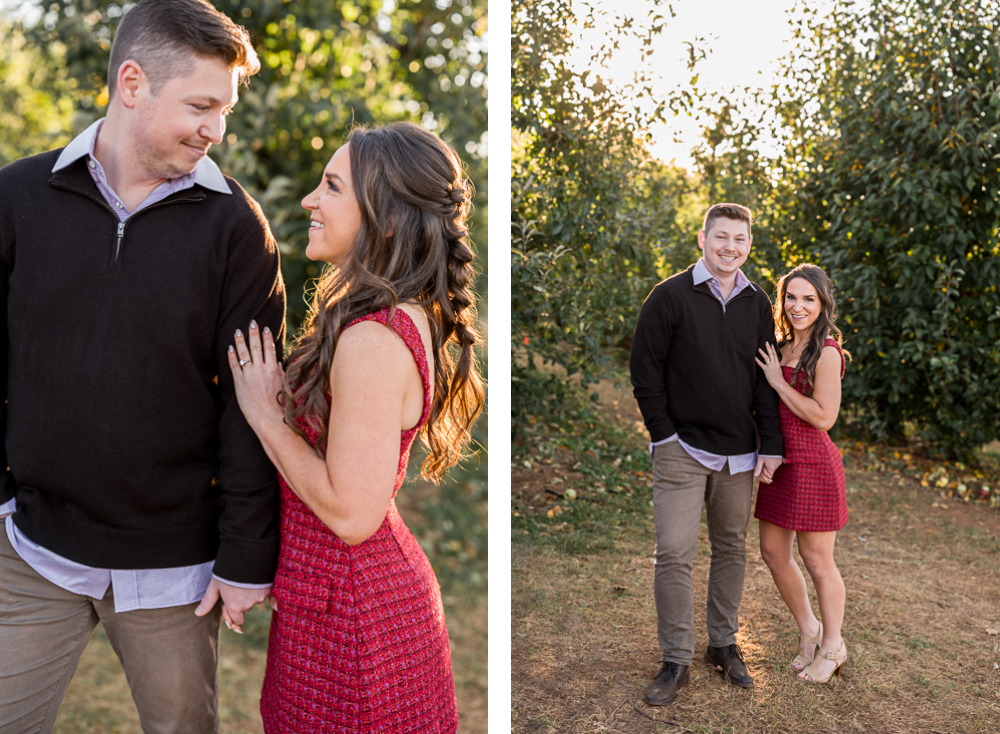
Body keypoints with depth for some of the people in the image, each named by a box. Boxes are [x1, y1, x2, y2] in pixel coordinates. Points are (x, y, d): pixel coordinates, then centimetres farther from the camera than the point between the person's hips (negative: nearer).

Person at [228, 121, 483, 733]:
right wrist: (281, 396, 3)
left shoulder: (373, 340, -27)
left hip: (351, 611, -9)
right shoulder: (411, 317, 3)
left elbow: (350, 513, -25)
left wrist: (264, 413, -17)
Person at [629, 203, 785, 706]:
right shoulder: (671, 296, -4)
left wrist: (771, 444, 4)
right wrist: (664, 434, -8)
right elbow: (644, 369, -4)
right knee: (674, 554, -5)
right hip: (682, 450, -4)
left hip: (738, 453, 4)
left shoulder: (757, 303, 9)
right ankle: (676, 660, 8)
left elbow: (767, 379, 11)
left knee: (731, 550, 12)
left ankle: (724, 645, 28)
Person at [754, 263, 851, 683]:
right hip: (780, 462, 8)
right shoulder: (783, 347, 11)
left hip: (813, 465, -8)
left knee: (816, 561, 6)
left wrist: (777, 381, -15)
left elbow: (824, 417, -18)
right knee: (773, 551, 14)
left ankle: (832, 647, 27)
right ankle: (808, 632, 34)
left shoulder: (826, 352, -14)